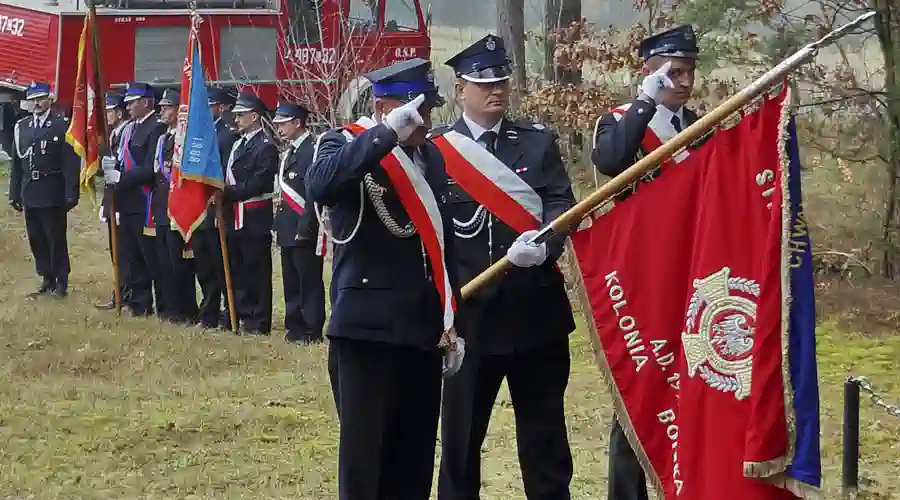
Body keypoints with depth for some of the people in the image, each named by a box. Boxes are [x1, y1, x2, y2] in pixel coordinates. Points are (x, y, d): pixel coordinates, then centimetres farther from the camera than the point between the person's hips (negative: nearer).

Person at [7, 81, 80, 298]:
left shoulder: (62, 125, -6)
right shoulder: (21, 127, 9)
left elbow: (71, 162, -8)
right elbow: (16, 163, 12)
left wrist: (71, 195, -12)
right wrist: (15, 194, 10)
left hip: (52, 194, -5)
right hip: (30, 194, 5)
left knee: (56, 239, 0)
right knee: (36, 239, 9)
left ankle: (61, 283, 9)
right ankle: (47, 280, 20)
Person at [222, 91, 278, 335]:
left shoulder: (266, 147, -10)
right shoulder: (238, 144, 17)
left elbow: (258, 184, -18)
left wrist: (228, 192, -18)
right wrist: (223, 193, -1)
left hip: (255, 220, -9)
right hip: (235, 218, 9)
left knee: (257, 271, -3)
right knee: (238, 270, 13)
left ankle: (259, 323, 1)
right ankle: (243, 316, 21)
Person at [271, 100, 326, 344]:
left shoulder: (313, 150, -14)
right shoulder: (290, 151, 16)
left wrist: (304, 228, -20)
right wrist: (280, 224, 13)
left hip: (304, 231, -10)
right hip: (289, 230, 10)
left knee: (309, 283, -4)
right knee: (291, 283, 14)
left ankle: (312, 330, 0)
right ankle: (295, 327, 21)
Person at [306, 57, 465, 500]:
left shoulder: (432, 158, 14)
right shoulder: (346, 146, -5)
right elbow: (318, 186, -30)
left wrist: (451, 324, 16)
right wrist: (387, 132, -32)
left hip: (424, 332, 6)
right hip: (367, 330, -6)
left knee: (415, 461, 9)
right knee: (363, 457, -5)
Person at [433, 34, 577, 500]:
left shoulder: (539, 140, 7)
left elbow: (562, 203, -4)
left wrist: (544, 245, -25)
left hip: (537, 309, 2)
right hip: (469, 313, -2)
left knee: (544, 428, 10)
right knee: (461, 430, 6)